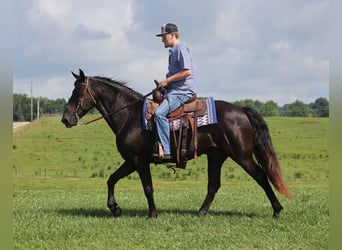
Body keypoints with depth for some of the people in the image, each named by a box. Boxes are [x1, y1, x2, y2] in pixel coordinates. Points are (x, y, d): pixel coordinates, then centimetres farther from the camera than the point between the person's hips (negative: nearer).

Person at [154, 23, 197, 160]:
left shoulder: (181, 48, -9)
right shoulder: (173, 51, 22)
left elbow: (187, 71, -20)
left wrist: (167, 80, -15)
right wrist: (165, 84, 13)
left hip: (182, 92, -11)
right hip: (174, 91, 11)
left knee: (159, 112, -29)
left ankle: (166, 151, -32)